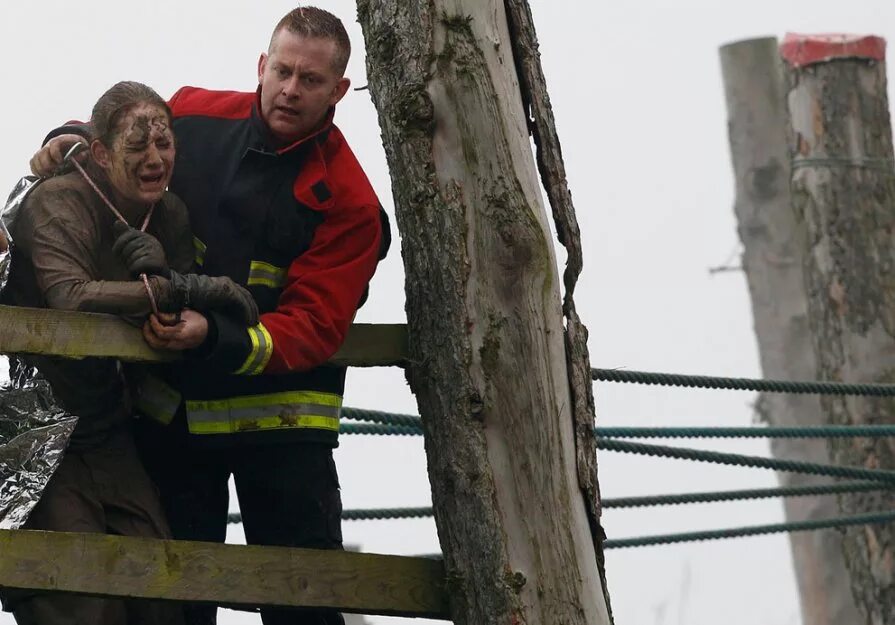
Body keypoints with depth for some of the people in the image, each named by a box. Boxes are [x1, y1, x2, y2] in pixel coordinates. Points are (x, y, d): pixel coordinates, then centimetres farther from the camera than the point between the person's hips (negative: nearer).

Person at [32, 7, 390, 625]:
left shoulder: (346, 200, -12)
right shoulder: (195, 116, -1)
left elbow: (314, 326, -18)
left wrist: (215, 337, -33)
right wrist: (71, 138, -3)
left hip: (277, 417, -3)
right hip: (170, 404, 3)